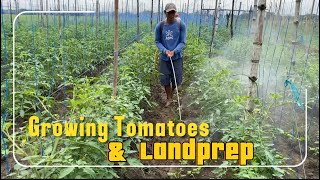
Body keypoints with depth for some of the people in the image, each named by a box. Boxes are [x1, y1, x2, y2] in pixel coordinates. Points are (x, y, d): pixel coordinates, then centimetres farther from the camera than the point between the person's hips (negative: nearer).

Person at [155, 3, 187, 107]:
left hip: (177, 57, -1)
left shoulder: (181, 24, -7)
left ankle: (172, 92, 39)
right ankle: (169, 98, 26)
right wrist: (165, 50, -14)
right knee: (165, 79, 5)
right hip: (164, 58, 1)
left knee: (177, 79, 6)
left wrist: (174, 51, -19)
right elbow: (157, 41, 4)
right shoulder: (160, 26, -5)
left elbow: (182, 42, -4)